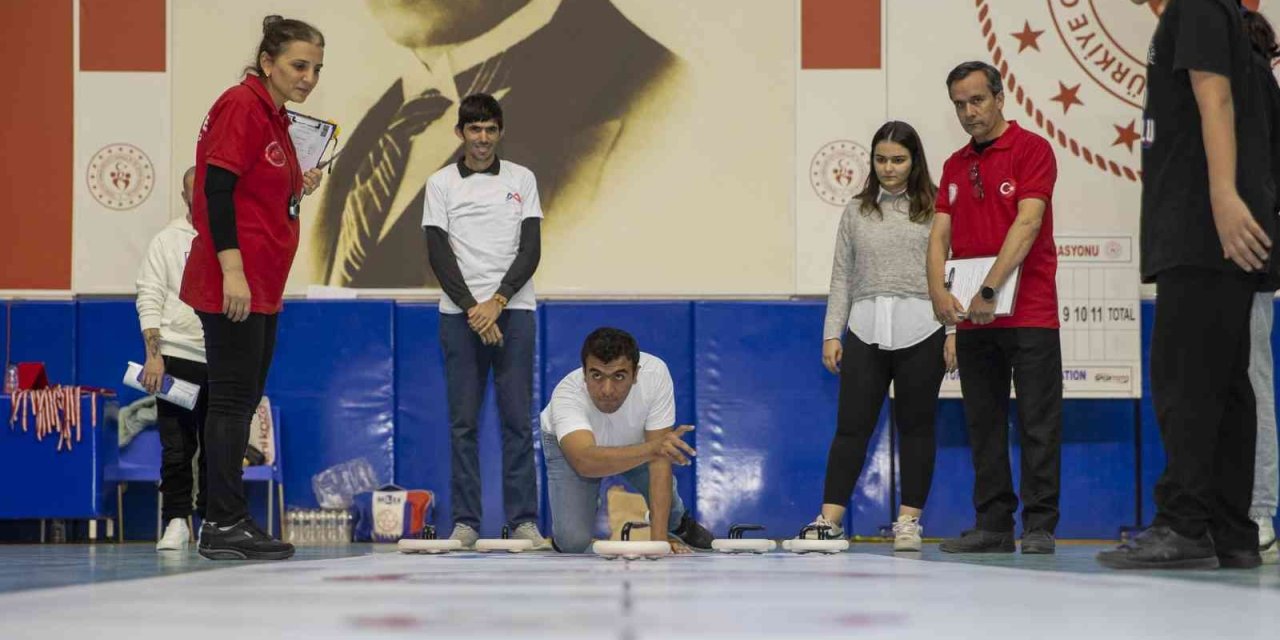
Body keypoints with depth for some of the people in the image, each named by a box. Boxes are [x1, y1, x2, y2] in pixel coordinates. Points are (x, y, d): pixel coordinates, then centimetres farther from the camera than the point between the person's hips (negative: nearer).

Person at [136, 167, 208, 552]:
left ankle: (210, 520, 11)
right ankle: (176, 522, 2)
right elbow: (149, 300, 1)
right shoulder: (167, 240, 5)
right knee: (177, 449, -4)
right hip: (177, 357, -1)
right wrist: (153, 356, -7)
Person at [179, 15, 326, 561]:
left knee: (241, 401, 10)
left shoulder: (274, 117, 16)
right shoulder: (242, 106, -11)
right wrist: (233, 272, -24)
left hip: (260, 289, 10)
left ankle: (227, 521, 15)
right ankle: (224, 525, -3)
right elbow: (216, 189, -19)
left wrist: (298, 188, 7)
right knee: (232, 399, -7)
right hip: (233, 285, -10)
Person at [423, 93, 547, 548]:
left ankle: (523, 519, 1)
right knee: (463, 421, 1)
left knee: (518, 418, -2)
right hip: (460, 313, 0)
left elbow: (531, 249, 1)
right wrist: (471, 308, -11)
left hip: (513, 310, 0)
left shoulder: (522, 180, 7)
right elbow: (439, 254, -1)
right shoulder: (441, 184, 5)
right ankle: (465, 521, 5)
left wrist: (498, 301, -11)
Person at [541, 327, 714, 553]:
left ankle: (678, 523, 19)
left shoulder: (655, 372, -36)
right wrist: (652, 448, -75)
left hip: (634, 441, 3)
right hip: (573, 444, -3)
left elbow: (659, 459, -34)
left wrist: (657, 536, -39)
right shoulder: (567, 395, -42)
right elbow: (585, 462, -60)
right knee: (573, 542, -18)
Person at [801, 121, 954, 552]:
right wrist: (832, 333, 6)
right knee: (852, 426, 0)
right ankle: (830, 520, 0)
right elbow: (842, 276, 12)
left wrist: (954, 330, -7)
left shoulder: (935, 208, 2)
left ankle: (909, 521, 11)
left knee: (916, 427, 5)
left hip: (919, 329, -2)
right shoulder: (857, 211, 11)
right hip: (866, 329, 2)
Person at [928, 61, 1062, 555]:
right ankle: (992, 526, 12)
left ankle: (1040, 527, -1)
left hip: (1028, 313, -6)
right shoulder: (955, 166, 15)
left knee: (1038, 423, -3)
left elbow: (1027, 223, -15)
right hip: (971, 317, 6)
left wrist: (991, 289, -22)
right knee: (984, 426, 8)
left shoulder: (1030, 149, -4)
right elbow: (940, 234, 8)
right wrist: (939, 291, -11)